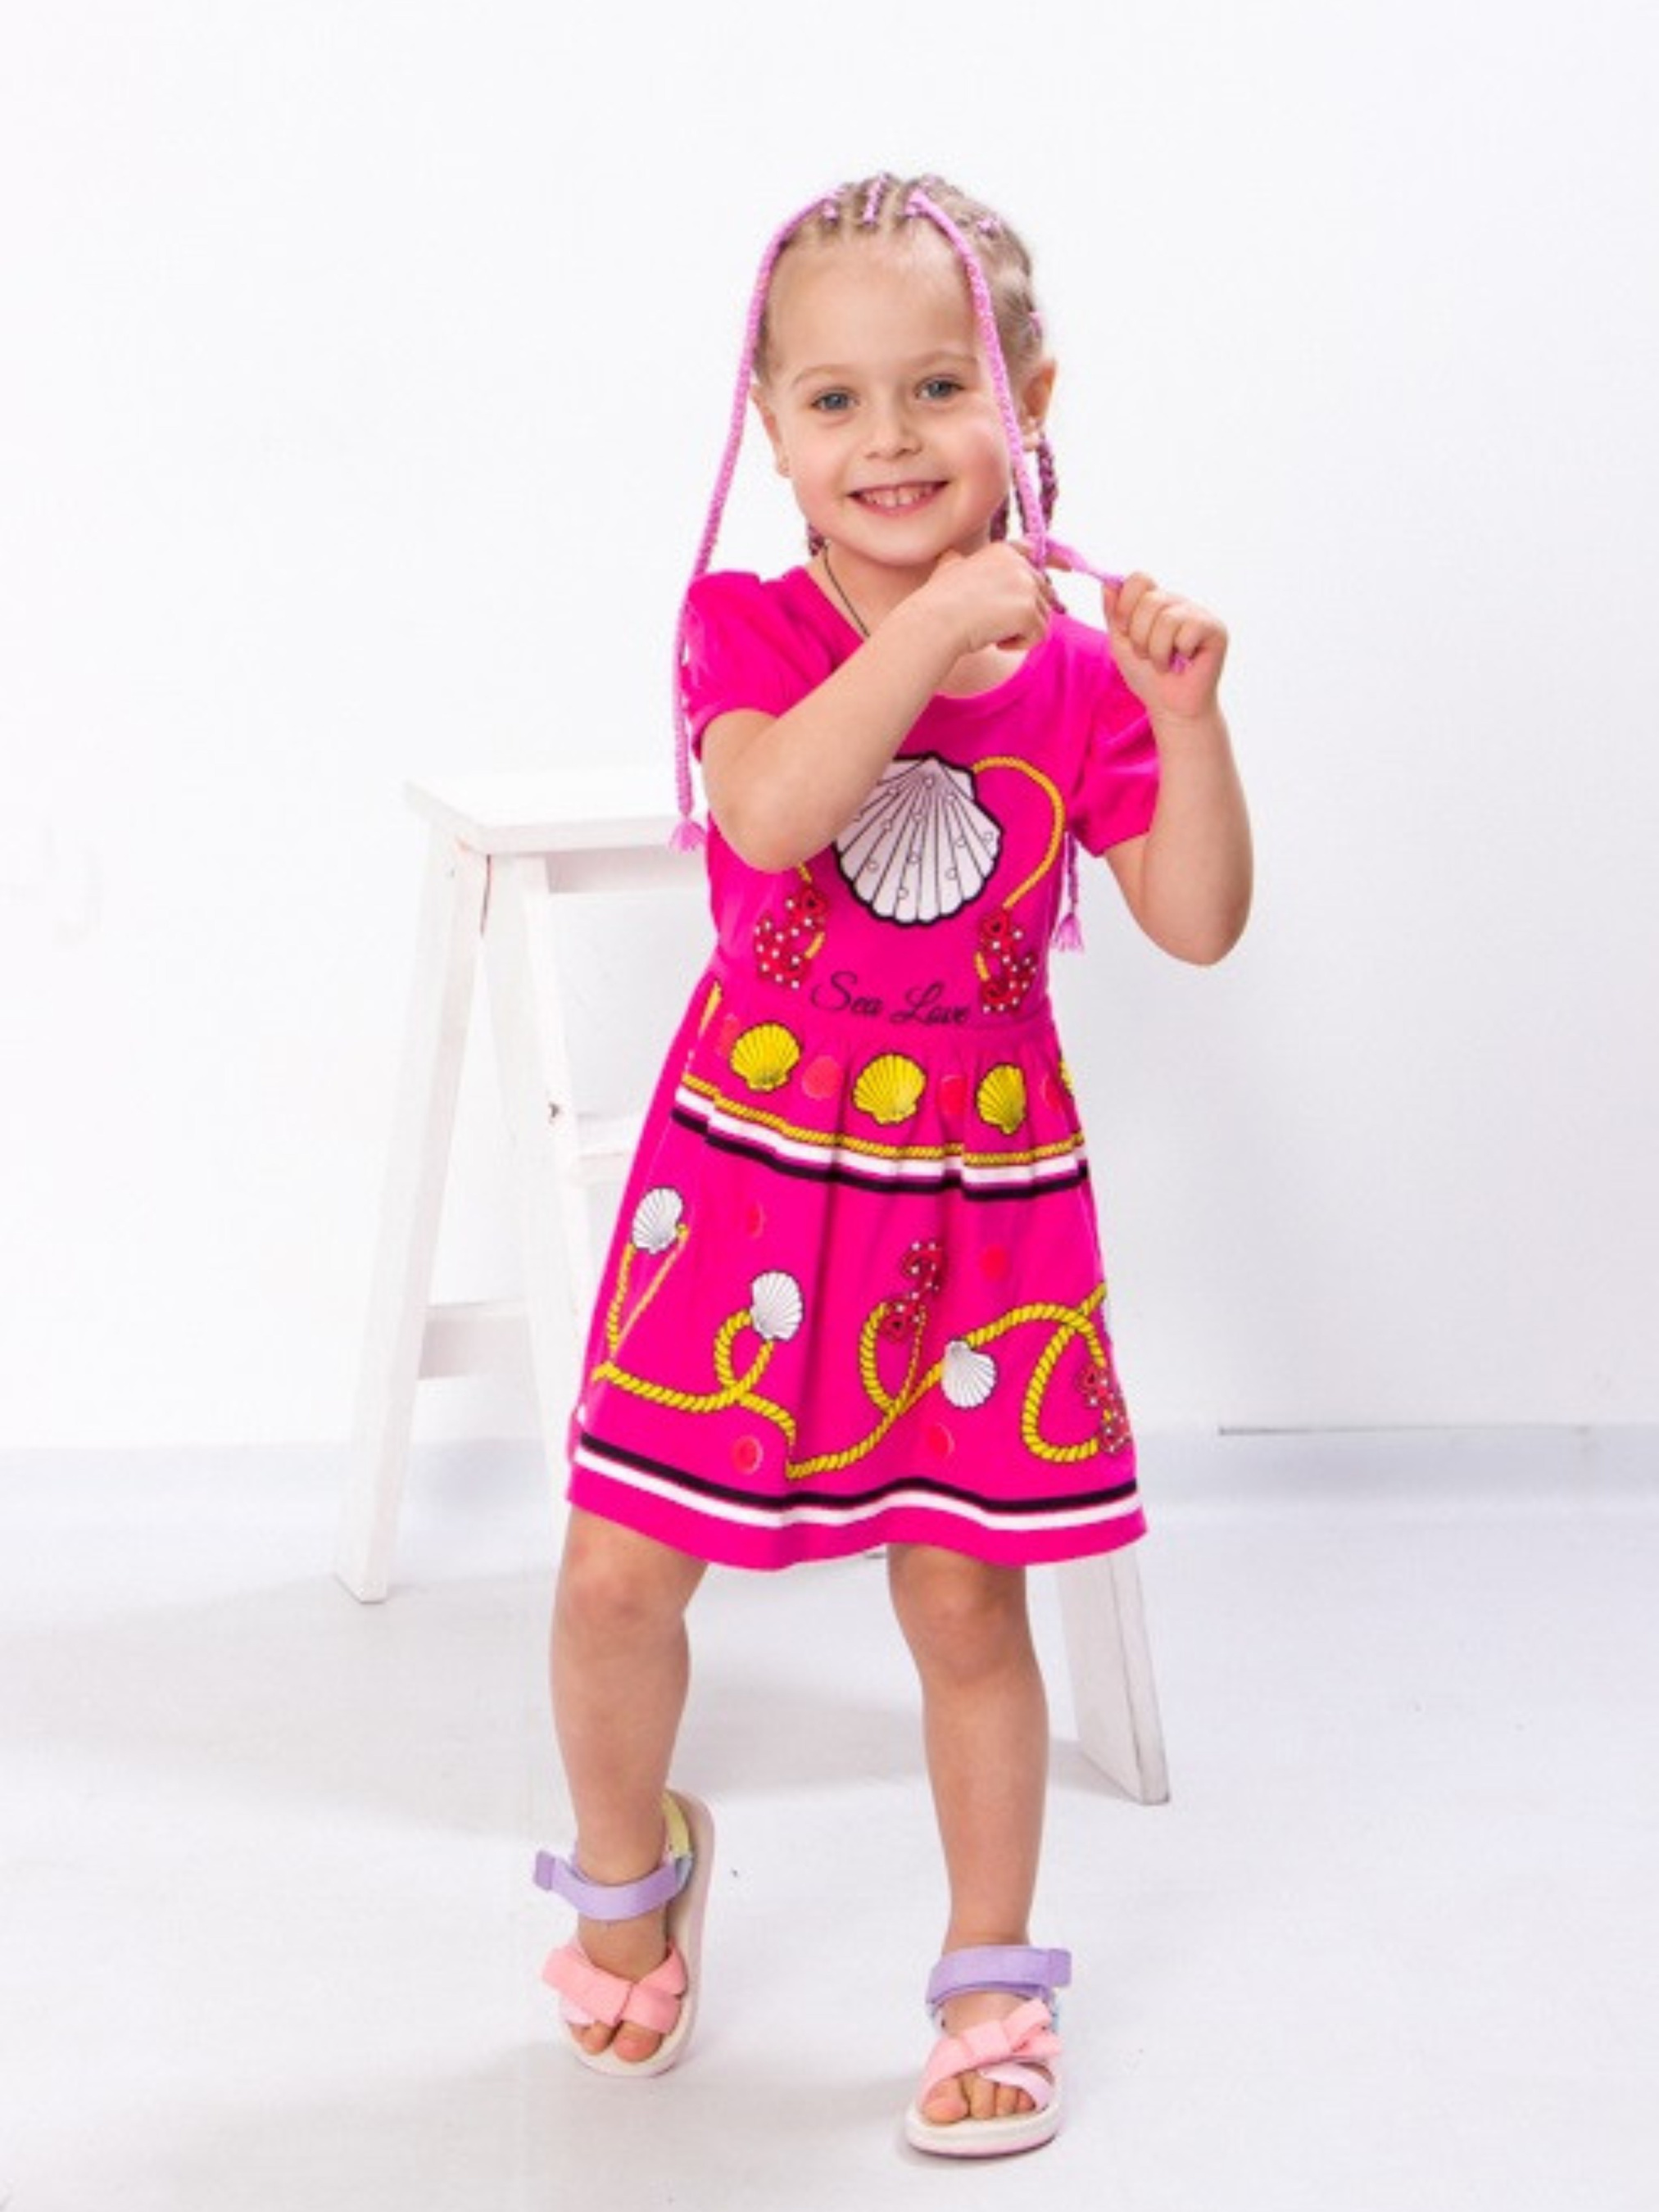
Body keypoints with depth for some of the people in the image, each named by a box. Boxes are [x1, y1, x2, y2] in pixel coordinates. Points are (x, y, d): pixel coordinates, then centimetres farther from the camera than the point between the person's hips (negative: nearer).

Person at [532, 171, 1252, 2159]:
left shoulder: (1073, 672, -1)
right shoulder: (751, 628, -6)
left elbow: (1199, 921, -5)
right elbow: (772, 813, -27)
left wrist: (1185, 717, -17)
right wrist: (932, 622, -32)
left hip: (979, 1192, 1)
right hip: (752, 1164, 0)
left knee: (965, 1603, 7)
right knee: (618, 1572, 0)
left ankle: (993, 1980, 26)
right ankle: (629, 1869, 31)